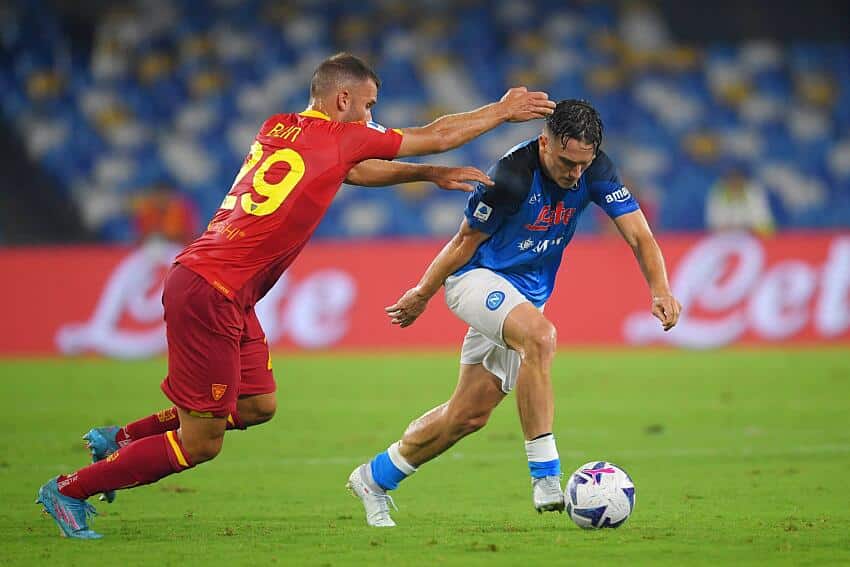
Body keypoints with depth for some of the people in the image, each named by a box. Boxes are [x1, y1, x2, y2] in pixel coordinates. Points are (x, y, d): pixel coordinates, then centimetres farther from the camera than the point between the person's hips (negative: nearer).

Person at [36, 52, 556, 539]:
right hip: (211, 293, -9)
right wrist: (504, 111, 17)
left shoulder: (278, 129, 12)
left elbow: (356, 171, 31)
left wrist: (431, 175, 29)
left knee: (257, 405, 16)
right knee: (200, 446, -2)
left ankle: (120, 439, 21)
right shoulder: (337, 137, -8)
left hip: (228, 296, 9)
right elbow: (437, 136, 4)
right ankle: (69, 490, 5)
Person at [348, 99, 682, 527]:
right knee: (539, 336, -36)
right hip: (477, 279, -7)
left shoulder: (595, 171, -11)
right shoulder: (511, 176, -26)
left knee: (470, 415, 7)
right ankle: (545, 478, -35)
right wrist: (422, 295, -3)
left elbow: (639, 234, -13)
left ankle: (375, 478, 27)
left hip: (528, 295, 7)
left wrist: (660, 290, -30)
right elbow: (466, 242, -13)